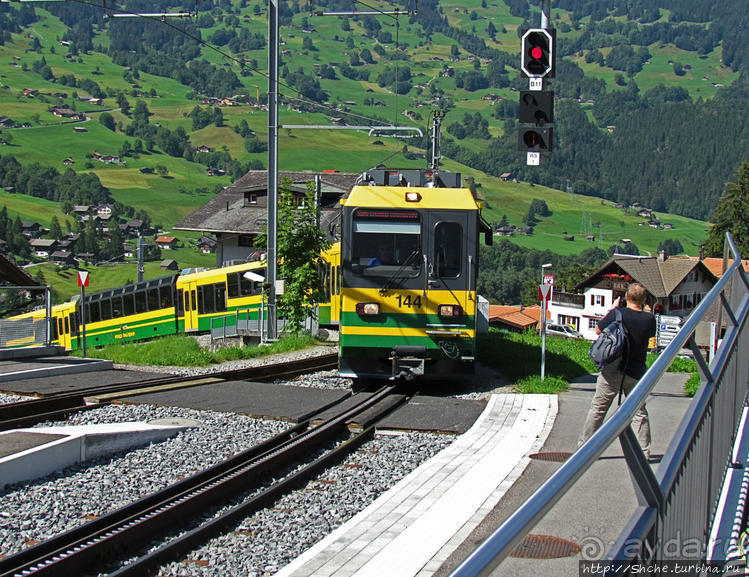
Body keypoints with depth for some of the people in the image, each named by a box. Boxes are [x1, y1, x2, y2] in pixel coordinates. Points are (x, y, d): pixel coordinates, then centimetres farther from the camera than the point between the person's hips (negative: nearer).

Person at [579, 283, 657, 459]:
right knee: (639, 412, 13)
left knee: (597, 408, 8)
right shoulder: (649, 319, -6)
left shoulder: (617, 314, -13)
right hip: (636, 373, 2)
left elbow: (598, 330, 3)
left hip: (613, 370, -2)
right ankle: (644, 452, 11)